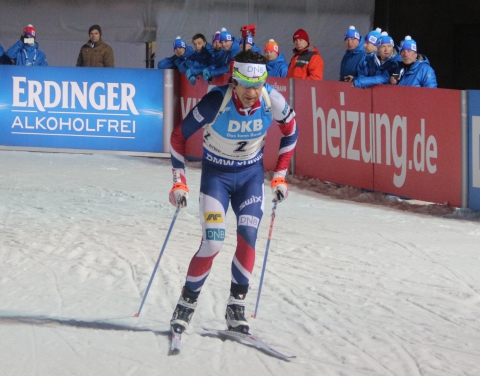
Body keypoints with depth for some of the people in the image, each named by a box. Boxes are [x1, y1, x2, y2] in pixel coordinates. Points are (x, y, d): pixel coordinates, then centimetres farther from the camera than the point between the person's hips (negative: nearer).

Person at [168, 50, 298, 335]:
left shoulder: (273, 102, -21)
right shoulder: (216, 102, -28)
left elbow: (291, 131, 2)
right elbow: (179, 137, -14)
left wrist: (280, 176, 3)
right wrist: (179, 181, -14)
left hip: (252, 174, 3)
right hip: (216, 174, -3)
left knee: (248, 237, -12)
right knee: (213, 242, -14)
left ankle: (236, 306, 1)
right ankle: (187, 302, 5)